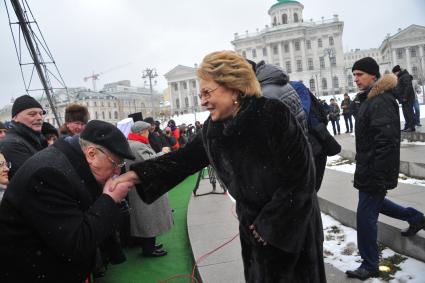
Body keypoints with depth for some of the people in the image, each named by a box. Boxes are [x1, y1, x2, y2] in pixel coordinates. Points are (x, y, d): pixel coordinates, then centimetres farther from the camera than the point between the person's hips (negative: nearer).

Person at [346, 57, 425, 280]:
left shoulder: (382, 101, -19)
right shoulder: (370, 99, 14)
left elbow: (386, 140, -27)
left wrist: (377, 175, -27)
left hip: (375, 170, -10)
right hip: (367, 167, 10)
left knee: (366, 215, -2)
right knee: (373, 202, 26)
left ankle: (370, 266, 14)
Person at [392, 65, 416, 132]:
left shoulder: (405, 76, -12)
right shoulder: (400, 77, 19)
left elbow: (408, 87, -20)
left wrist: (405, 97, -22)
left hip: (407, 99, -10)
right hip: (404, 99, 10)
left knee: (409, 112, -9)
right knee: (405, 113, 12)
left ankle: (411, 127, -7)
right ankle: (407, 126, 17)